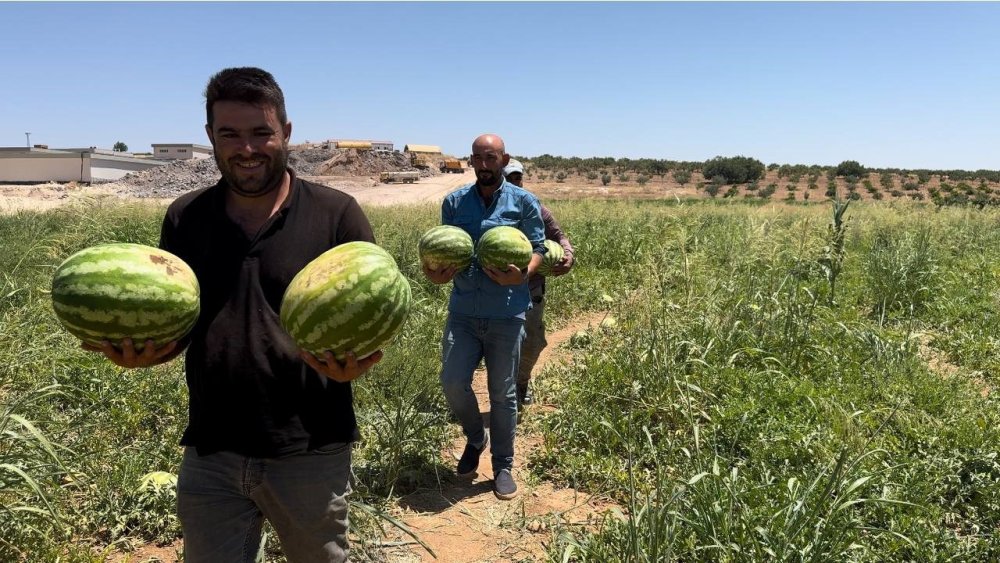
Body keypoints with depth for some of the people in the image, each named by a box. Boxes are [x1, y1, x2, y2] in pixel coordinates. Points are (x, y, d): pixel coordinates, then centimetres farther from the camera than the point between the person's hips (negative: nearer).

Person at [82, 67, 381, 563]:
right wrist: (142, 350, -11)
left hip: (310, 452, -2)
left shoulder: (336, 214, -7)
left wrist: (355, 360, -26)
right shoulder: (184, 218, 4)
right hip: (210, 452, 3)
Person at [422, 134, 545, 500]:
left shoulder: (524, 202, 2)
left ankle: (503, 466, 25)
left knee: (502, 394, 7)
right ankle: (475, 438, 25)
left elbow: (537, 249, 2)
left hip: (506, 315, -2)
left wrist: (521, 275, -20)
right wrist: (437, 273, -11)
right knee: (453, 382, -7)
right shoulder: (454, 202, 8)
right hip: (463, 311, 2)